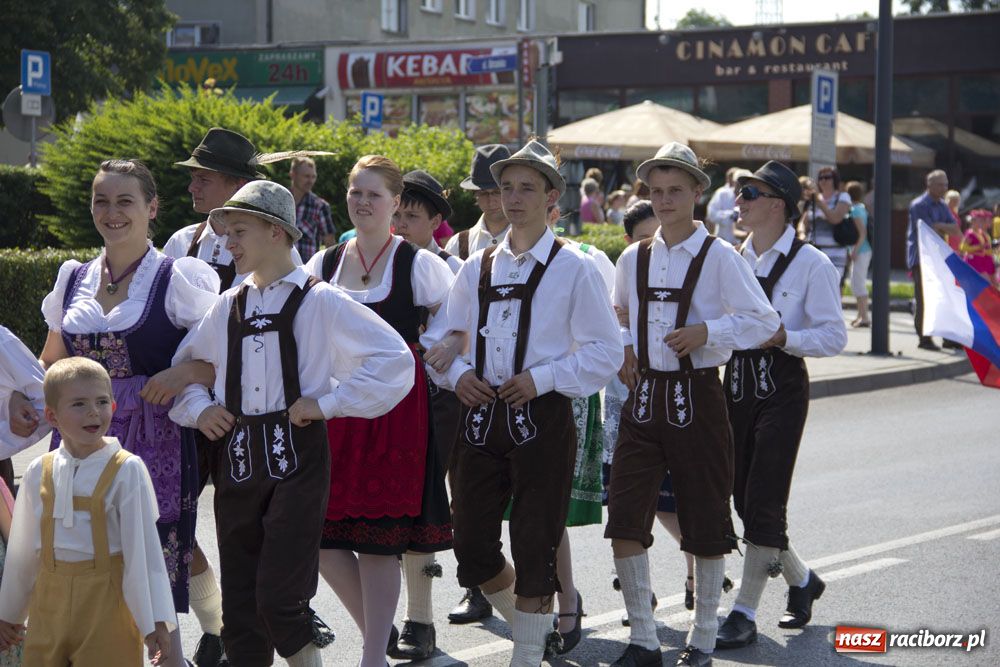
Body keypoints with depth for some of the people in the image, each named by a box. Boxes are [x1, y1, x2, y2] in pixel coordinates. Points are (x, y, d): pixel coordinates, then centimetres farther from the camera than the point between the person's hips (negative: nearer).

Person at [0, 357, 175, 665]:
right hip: (50, 603, 4)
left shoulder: (126, 470, -8)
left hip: (106, 605, -3)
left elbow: (144, 548, -8)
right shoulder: (40, 472, 3)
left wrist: (155, 621, -9)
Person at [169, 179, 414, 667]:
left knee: (278, 599, -12)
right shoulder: (229, 306, 13)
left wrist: (329, 402, -10)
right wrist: (198, 407, 5)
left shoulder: (319, 302, -4)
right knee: (239, 606, 8)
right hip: (237, 459, 6)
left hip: (296, 458, -6)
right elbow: (182, 367, 25)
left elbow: (395, 359, -9)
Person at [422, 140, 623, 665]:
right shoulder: (477, 268, 10)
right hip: (480, 417, 5)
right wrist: (457, 373, -5)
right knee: (472, 548, 8)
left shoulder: (574, 268, -3)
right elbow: (439, 336, 16)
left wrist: (542, 378, -15)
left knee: (534, 550, 0)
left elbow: (605, 352, -5)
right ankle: (531, 625, 33)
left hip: (541, 419, -5)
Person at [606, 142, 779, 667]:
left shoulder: (718, 257, -6)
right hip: (643, 396, 4)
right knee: (624, 522, -4)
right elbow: (615, 317, 26)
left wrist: (707, 332, -20)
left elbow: (763, 321, -8)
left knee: (705, 525, 5)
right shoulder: (633, 259, 8)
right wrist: (622, 347, 6)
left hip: (696, 397, -4)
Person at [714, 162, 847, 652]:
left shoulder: (811, 264, -8)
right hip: (737, 385, 6)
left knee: (764, 502, -6)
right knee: (744, 498, 10)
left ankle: (745, 614, 0)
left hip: (782, 389, -6)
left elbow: (834, 336, -9)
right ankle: (801, 579, 33)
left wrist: (783, 337, -22)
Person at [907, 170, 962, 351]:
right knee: (924, 300, -8)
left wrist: (939, 226, -12)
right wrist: (945, 228, -3)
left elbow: (956, 230, 6)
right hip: (921, 257, -8)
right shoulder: (919, 205, -10)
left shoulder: (942, 206, 14)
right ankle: (924, 339, -3)